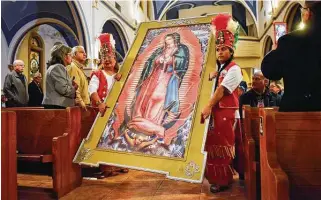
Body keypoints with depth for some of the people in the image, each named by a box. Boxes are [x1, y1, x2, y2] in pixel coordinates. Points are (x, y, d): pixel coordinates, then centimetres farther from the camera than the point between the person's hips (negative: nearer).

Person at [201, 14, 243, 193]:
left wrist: (208, 107, -26)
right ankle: (216, 177, 27)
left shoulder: (234, 69, -8)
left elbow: (221, 90, -19)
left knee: (223, 145, 0)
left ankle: (224, 180, 14)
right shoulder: (218, 69, 16)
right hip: (215, 111, 7)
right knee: (213, 144, 12)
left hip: (226, 112, -7)